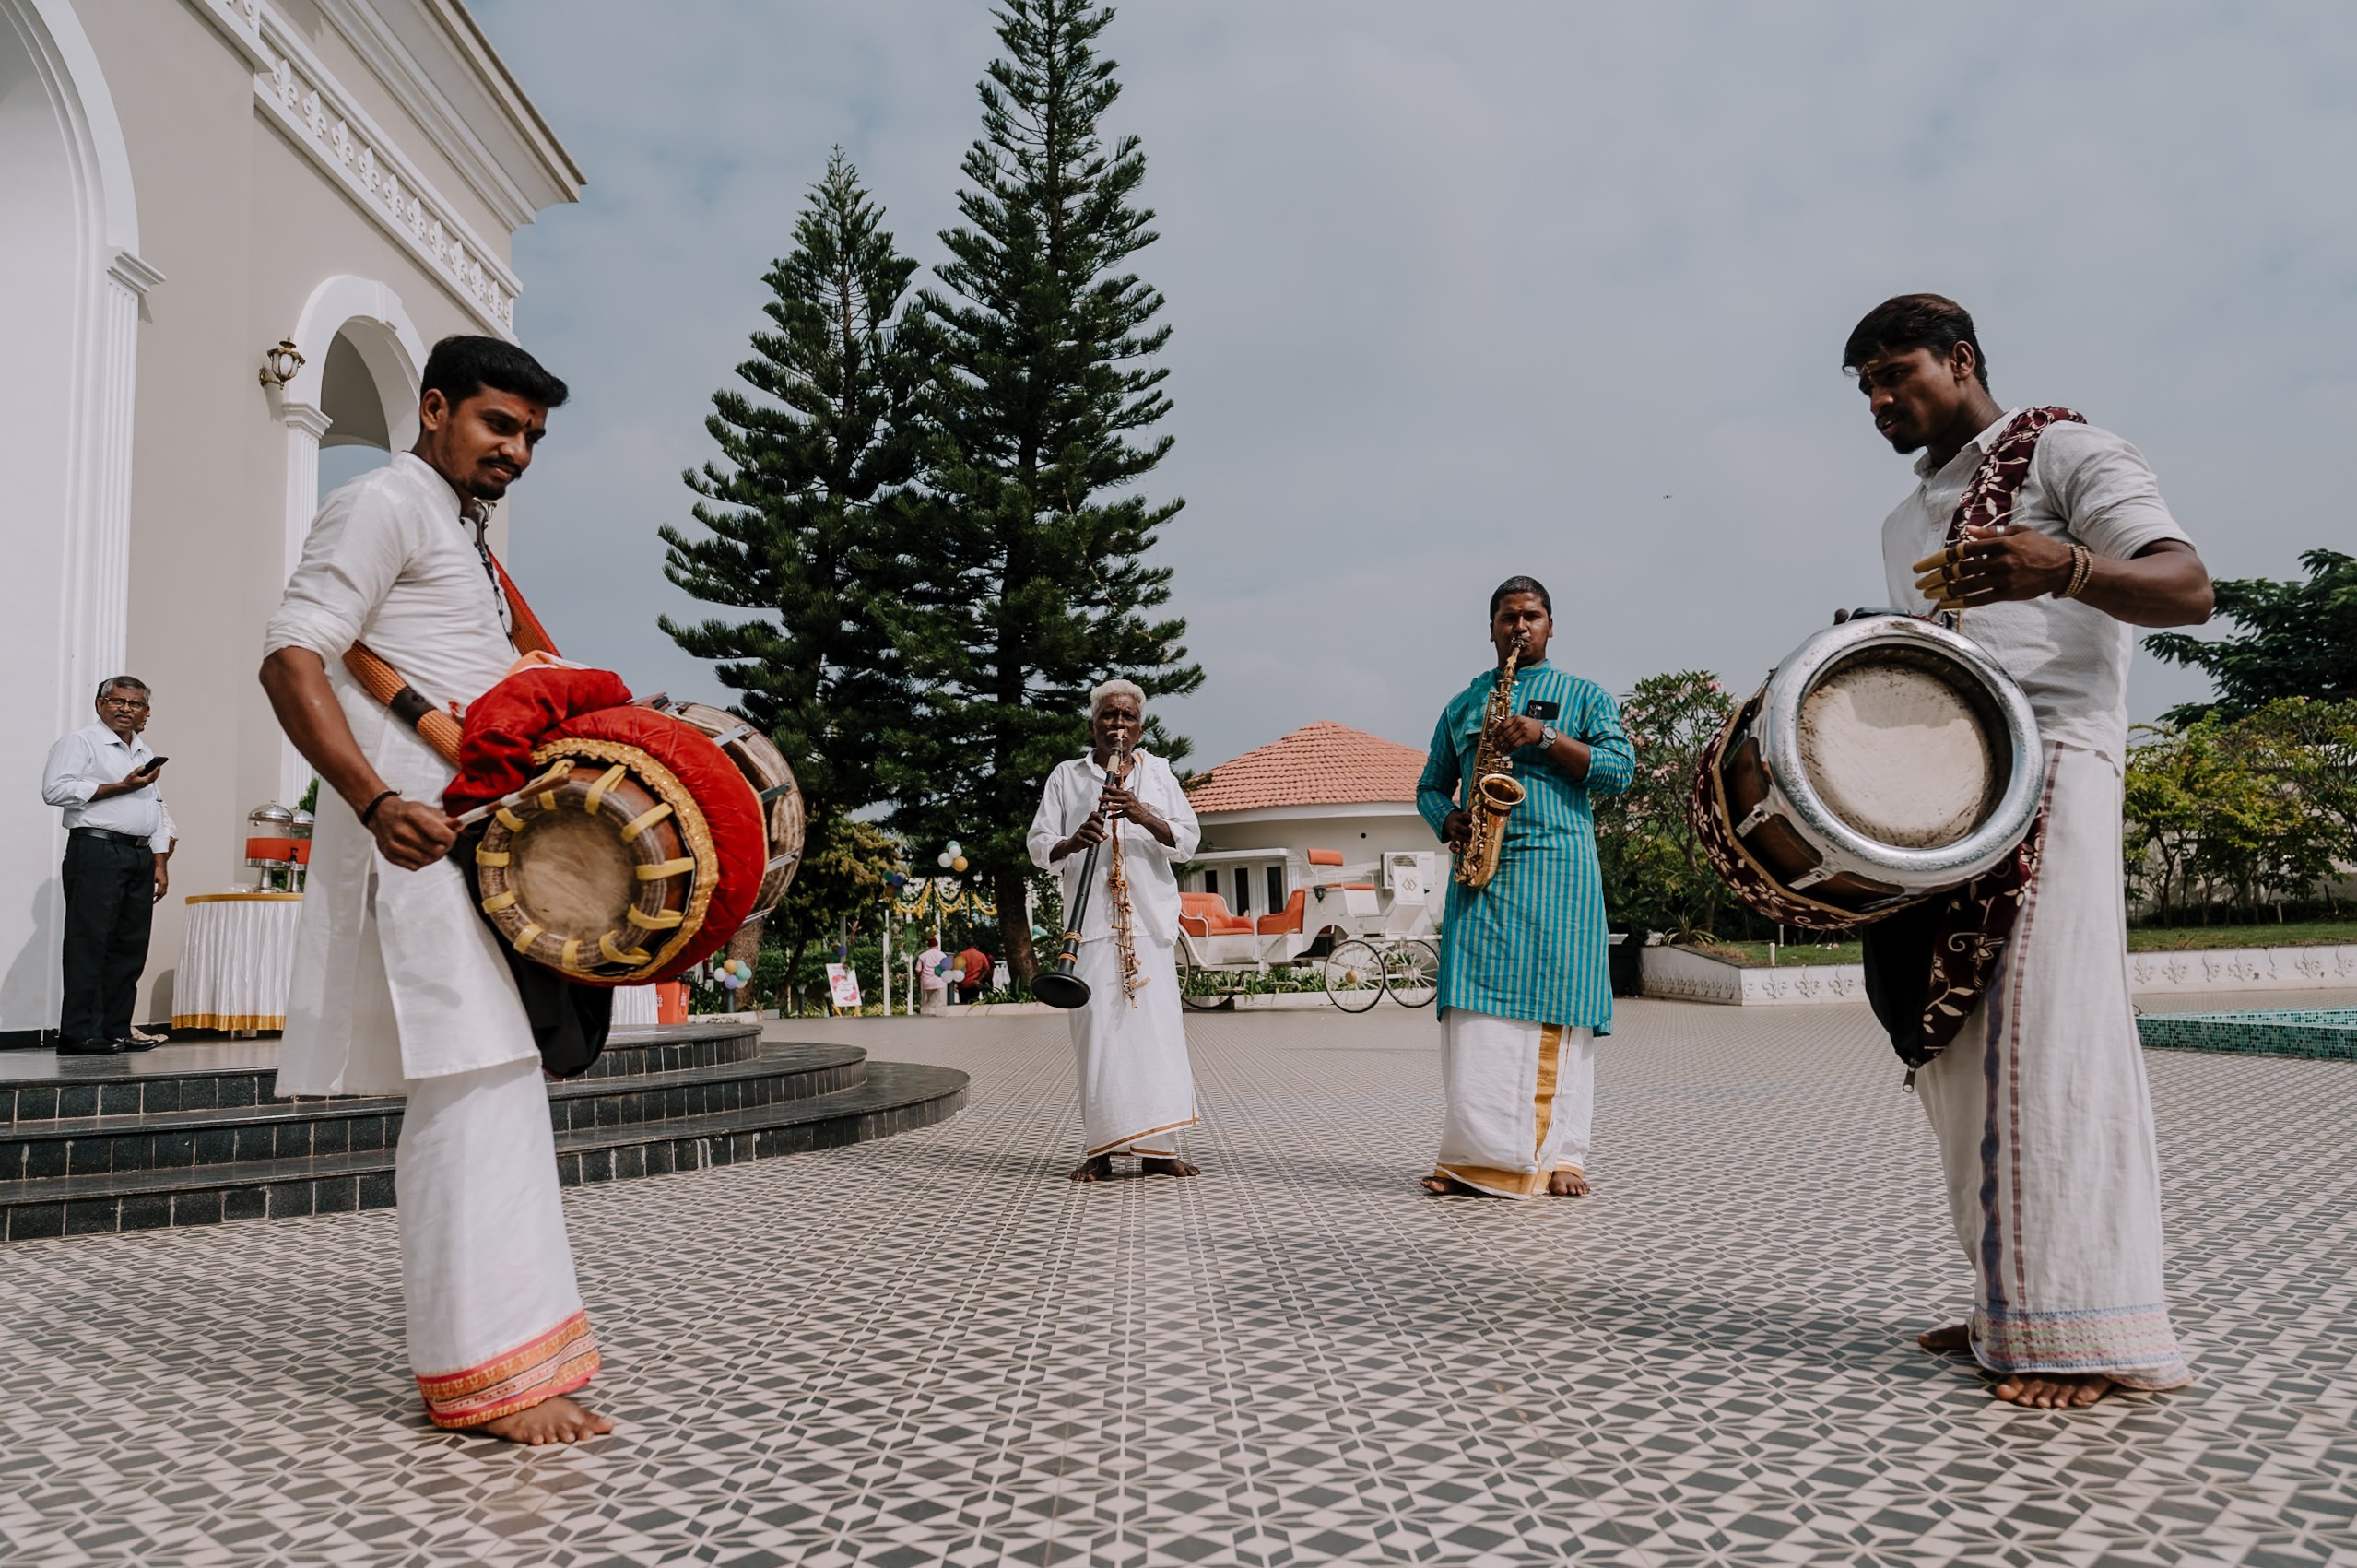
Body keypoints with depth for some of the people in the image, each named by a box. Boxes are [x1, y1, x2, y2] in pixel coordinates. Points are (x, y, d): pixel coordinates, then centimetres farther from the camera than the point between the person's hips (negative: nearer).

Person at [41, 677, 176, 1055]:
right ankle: (79, 1035, -8)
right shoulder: (79, 742, 1)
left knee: (130, 947, 6)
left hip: (140, 854, 7)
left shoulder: (146, 753, 22)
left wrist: (160, 863, 13)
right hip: (96, 850, -7)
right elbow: (55, 789, -14)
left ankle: (116, 1030, 11)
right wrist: (119, 787, -13)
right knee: (89, 946, -8)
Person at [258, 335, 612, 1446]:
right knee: (473, 1081, -15)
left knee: (474, 1086, 10)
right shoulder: (386, 503, -3)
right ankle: (489, 1366, -12)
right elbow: (292, 656, -15)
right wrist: (378, 802, -26)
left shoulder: (466, 541, 26)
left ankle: (469, 1347, 18)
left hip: (485, 844, 10)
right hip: (425, 841, -10)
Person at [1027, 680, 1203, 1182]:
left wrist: (1143, 816, -15)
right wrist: (1072, 842, -15)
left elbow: (1187, 842, 4)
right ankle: (1100, 1150, 1)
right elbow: (1038, 845, 8)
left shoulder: (1158, 773, 15)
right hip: (1091, 923, 0)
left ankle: (1157, 1146, 2)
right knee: (1097, 1030, -5)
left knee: (1156, 1026, -5)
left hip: (1151, 920, 1)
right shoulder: (1066, 776, 14)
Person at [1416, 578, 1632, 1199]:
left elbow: (1619, 771, 1)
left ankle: (1559, 1156, 3)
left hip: (1558, 869, -2)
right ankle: (1476, 1158, -3)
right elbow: (1430, 786, 23)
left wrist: (1546, 736, -11)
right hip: (1481, 872, 2)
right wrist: (1450, 821, 1)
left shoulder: (1585, 696, 14)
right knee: (1476, 1011, -6)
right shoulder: (1463, 704, 21)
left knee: (1556, 1010, -5)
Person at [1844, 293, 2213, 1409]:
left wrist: (2063, 568, -30)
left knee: (2039, 1021, -14)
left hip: (2048, 764, -7)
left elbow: (2187, 589, -10)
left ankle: (2089, 1330, -10)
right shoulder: (1906, 525, 26)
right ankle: (2012, 1307, 9)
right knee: (1954, 1041, 3)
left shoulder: (2061, 451, 3)